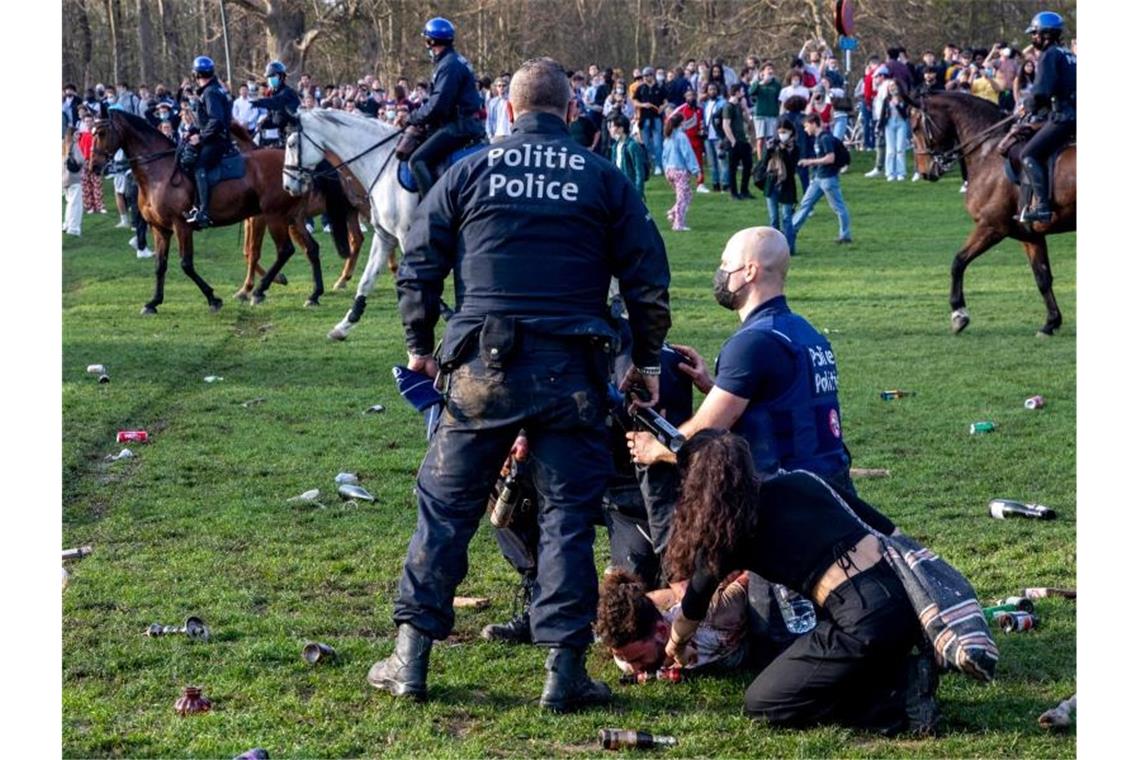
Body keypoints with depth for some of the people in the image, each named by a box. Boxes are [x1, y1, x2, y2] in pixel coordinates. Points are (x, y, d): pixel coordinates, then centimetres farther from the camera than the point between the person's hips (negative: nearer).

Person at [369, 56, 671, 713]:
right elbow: (648, 280, 6)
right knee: (568, 513, 5)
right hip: (573, 373, 0)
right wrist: (648, 361, 17)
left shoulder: (470, 172, 6)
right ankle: (565, 670, 4)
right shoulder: (604, 178, 5)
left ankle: (412, 658, 10)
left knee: (446, 507, 9)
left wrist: (420, 345, 19)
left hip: (482, 365, 1)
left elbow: (418, 266, 7)